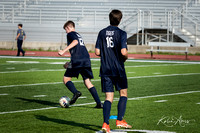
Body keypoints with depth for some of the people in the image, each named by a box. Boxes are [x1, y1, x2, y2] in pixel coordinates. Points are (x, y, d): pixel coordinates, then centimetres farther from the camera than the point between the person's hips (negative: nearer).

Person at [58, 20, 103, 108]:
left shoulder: (70, 34, 5)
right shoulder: (78, 35, 29)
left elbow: (75, 41, -17)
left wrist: (64, 51, -22)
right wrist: (70, 63, 38)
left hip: (77, 60, -7)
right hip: (86, 60, 7)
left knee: (66, 79, 6)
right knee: (87, 82, 8)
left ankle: (75, 92, -23)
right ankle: (99, 103, -4)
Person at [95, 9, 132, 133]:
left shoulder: (102, 33, 5)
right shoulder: (121, 33, -8)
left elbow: (97, 52, 3)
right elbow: (123, 52, -18)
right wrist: (126, 57, 4)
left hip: (105, 70, 3)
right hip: (118, 69, -3)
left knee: (109, 97, 3)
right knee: (123, 94, 14)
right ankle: (120, 120, 7)